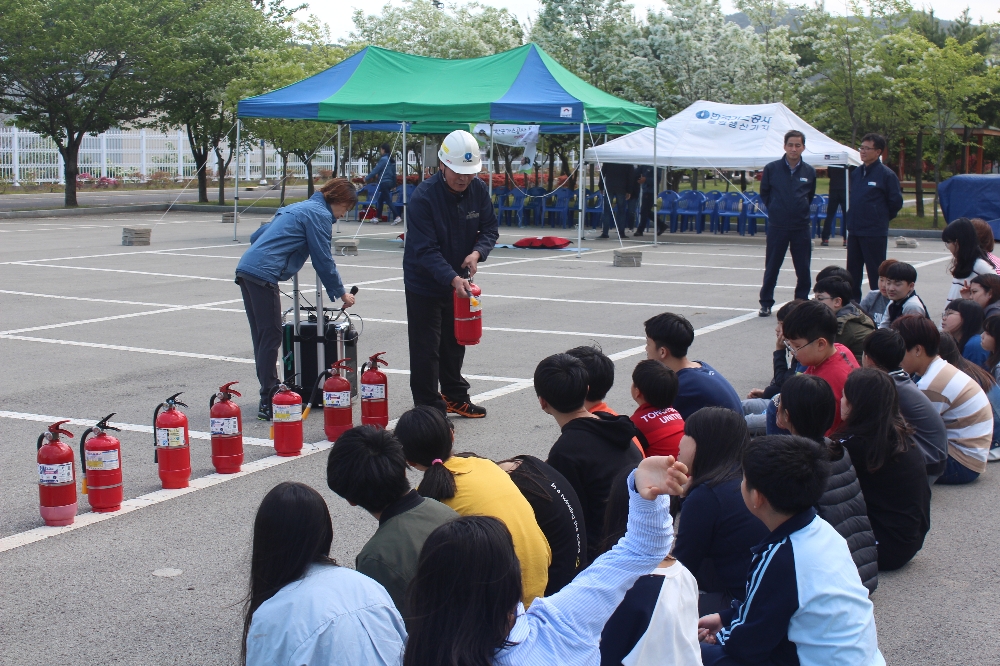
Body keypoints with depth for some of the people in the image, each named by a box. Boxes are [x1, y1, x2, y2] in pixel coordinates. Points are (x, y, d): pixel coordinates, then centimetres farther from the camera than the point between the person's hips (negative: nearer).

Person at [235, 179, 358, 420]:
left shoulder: (298, 207, 26)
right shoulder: (320, 214, -2)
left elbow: (256, 236, 30)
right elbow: (323, 260, -3)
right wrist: (341, 293, 7)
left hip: (245, 268, 9)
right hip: (264, 275, -9)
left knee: (261, 336, 12)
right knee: (271, 336, -7)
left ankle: (269, 392, 18)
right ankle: (268, 402, -6)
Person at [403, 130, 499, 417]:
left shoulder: (479, 190, -8)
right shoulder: (423, 196, -26)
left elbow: (489, 229, 1)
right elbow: (425, 250, -28)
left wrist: (477, 252, -21)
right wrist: (452, 279, -40)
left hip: (459, 281, 6)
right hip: (425, 283, -6)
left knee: (454, 343, 21)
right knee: (426, 350, -1)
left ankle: (455, 396, 38)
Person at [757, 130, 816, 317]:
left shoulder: (809, 172, 3)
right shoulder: (772, 168, -2)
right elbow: (764, 193, 11)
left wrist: (802, 210, 11)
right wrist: (775, 209, 8)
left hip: (801, 226, 1)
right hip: (777, 226, -1)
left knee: (803, 269, 4)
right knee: (771, 267, 3)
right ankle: (766, 303, 13)